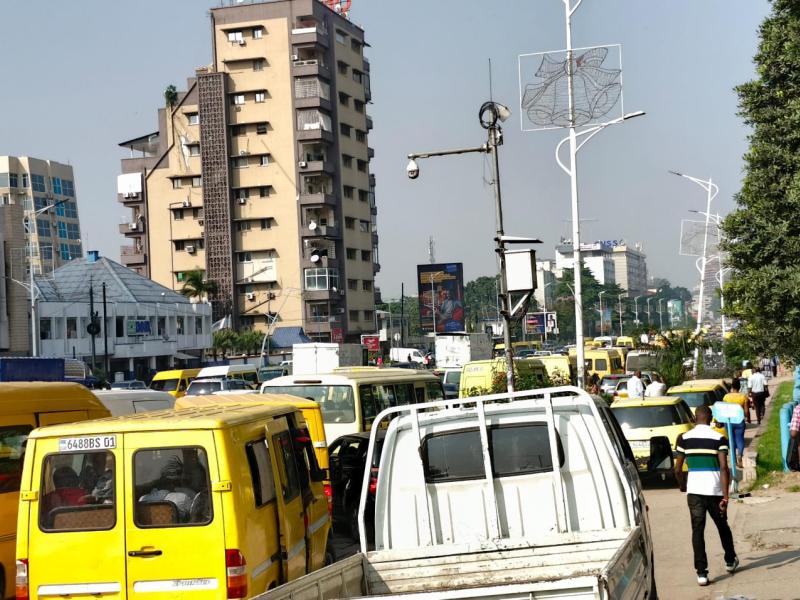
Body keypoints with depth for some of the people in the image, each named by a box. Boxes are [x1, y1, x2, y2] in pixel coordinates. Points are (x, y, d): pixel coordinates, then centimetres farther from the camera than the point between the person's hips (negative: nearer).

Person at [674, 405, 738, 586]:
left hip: (694, 491, 0)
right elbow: (724, 468, -13)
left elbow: (678, 469, 5)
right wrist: (725, 497, -14)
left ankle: (701, 573, -8)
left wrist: (682, 485, 25)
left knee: (698, 530, 1)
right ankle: (730, 561, 38)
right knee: (722, 526, 20)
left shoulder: (684, 438, 1)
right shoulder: (719, 438, -5)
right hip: (715, 490, 0)